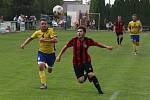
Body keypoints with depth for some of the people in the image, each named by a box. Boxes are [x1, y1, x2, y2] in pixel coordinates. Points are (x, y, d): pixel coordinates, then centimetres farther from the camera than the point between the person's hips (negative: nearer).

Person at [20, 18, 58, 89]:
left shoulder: (50, 31, -18)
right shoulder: (38, 33, -5)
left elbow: (55, 40, -31)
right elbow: (30, 38, 13)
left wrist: (45, 40, -36)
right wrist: (24, 44, 3)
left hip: (51, 53, -1)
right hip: (41, 52, 1)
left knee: (49, 71, 11)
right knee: (41, 66, -22)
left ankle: (48, 66, 50)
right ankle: (43, 84, -11)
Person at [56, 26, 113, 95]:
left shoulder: (88, 40, -8)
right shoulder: (74, 40, -9)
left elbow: (97, 44, 5)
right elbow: (65, 47, 2)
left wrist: (106, 47, -1)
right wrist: (59, 56, 4)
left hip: (86, 61, -1)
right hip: (76, 63, 1)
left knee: (91, 74, -21)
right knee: (80, 80, -4)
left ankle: (99, 90, -7)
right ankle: (85, 76, 35)